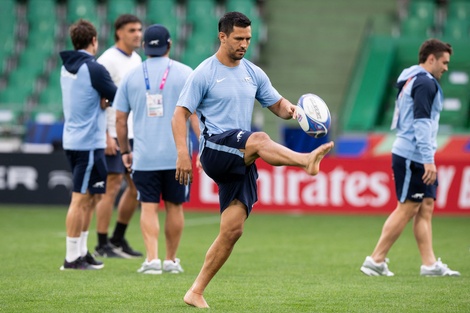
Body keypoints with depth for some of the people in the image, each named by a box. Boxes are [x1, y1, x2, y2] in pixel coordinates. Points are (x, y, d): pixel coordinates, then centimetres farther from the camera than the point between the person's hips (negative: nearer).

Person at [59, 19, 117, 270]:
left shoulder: (66, 68, 11)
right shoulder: (93, 69, -15)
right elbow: (118, 99, -11)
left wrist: (101, 98, -3)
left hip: (72, 141, 9)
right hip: (89, 142, -9)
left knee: (91, 198, 17)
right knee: (81, 199, -5)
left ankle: (81, 252, 21)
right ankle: (72, 258, -3)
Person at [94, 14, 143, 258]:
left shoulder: (137, 60, 14)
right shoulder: (108, 60, -11)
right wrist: (106, 136, -21)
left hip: (134, 135, 8)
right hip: (113, 136, -8)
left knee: (136, 186, 9)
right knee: (112, 187, -6)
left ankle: (118, 239, 20)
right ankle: (102, 246, -1)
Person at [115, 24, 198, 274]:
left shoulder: (132, 76, 4)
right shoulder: (184, 73, 0)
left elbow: (120, 118, 6)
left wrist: (125, 151, 16)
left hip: (144, 156, 0)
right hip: (177, 154, 0)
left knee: (148, 207, 2)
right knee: (174, 206, 10)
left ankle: (152, 258, -12)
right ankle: (171, 260, 16)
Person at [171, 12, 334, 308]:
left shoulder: (254, 73, 15)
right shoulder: (204, 74, -2)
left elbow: (277, 104, 20)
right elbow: (180, 114, -4)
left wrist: (290, 110, -5)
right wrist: (183, 154, -17)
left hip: (240, 162, 6)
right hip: (215, 148, -6)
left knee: (232, 229, -3)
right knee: (259, 139, -35)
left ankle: (196, 292, 4)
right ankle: (307, 159, -62)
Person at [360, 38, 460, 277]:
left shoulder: (413, 81, 19)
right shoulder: (425, 83, -13)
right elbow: (422, 123, -20)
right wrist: (428, 160, -23)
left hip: (418, 159, 10)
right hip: (412, 157, -10)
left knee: (426, 208, 6)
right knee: (406, 209, -6)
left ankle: (429, 263, 4)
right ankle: (376, 260, -2)